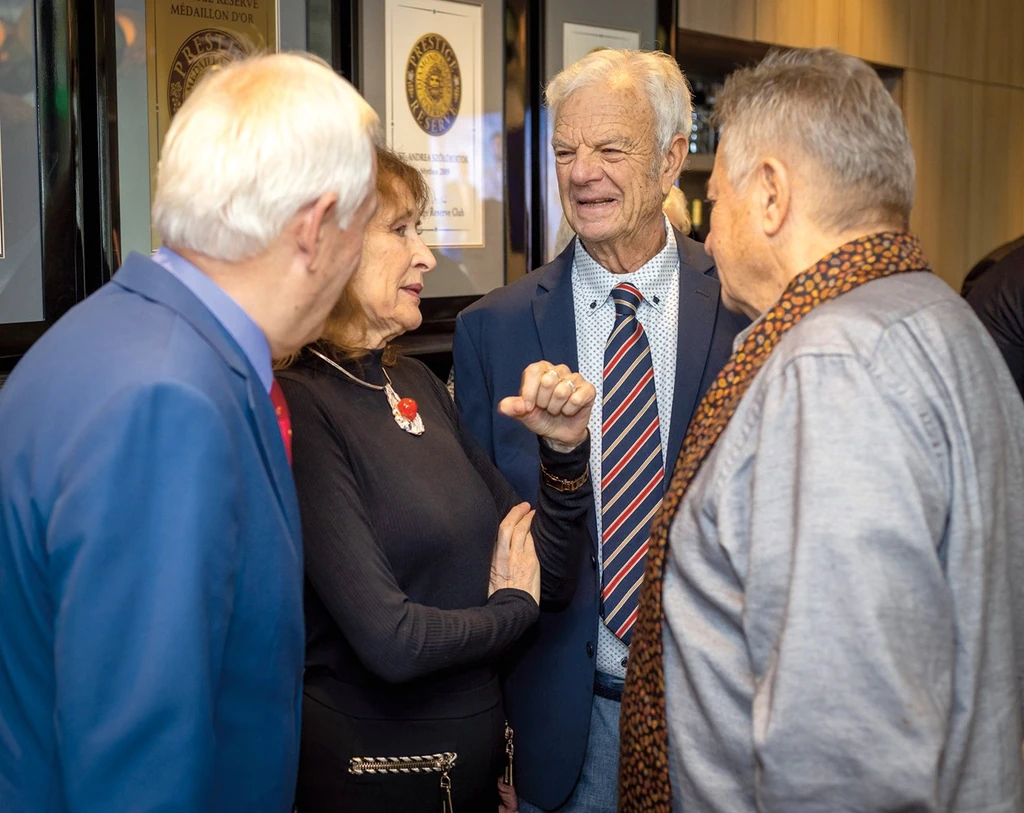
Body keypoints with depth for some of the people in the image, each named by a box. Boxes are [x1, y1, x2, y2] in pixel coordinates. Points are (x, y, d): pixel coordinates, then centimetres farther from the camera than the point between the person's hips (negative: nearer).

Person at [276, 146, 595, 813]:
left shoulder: (419, 385, 3)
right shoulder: (298, 409, -19)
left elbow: (552, 581, 6)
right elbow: (389, 641, -24)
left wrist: (565, 450, -10)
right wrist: (510, 608, -6)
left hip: (478, 754, 7)